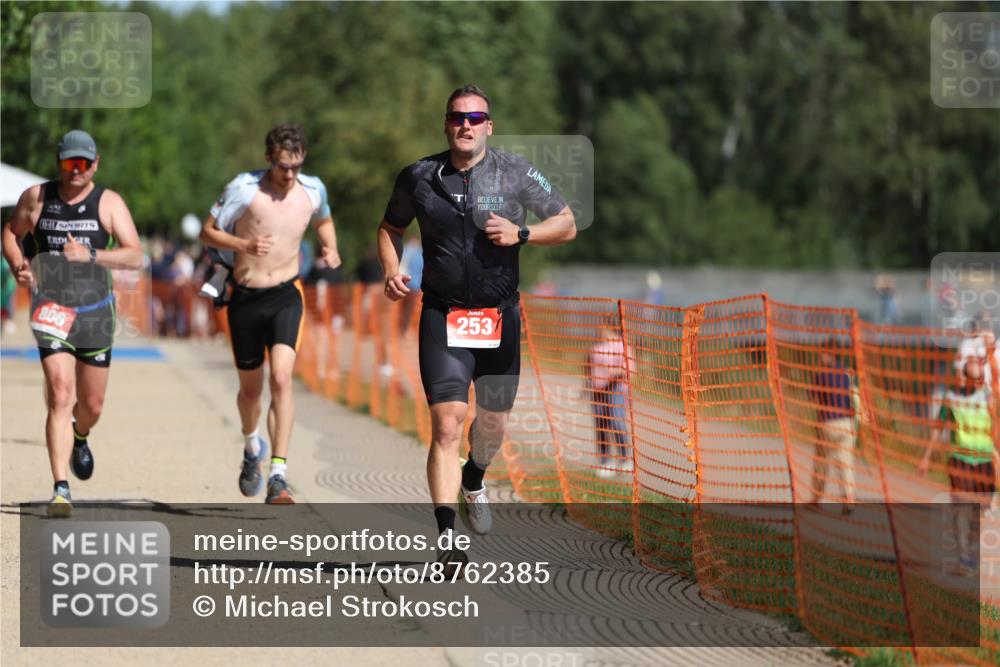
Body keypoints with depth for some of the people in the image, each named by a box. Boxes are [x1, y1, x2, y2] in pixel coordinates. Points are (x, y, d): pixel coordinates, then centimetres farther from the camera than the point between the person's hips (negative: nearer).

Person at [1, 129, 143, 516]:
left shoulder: (109, 203, -1)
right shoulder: (36, 197, 2)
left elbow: (135, 256, -8)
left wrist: (91, 255, -22)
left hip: (95, 311, 2)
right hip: (51, 310, -1)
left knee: (91, 405, 12)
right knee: (61, 395, -18)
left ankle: (79, 438, 50)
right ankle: (61, 489, -20)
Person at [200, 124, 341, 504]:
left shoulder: (313, 190, 1)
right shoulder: (244, 188, -9)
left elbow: (324, 220, 24)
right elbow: (208, 232, -3)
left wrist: (330, 248, 2)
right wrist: (244, 246, -20)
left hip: (285, 297, 0)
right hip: (245, 300, 0)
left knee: (281, 379, -21)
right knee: (251, 389, 13)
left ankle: (278, 476, -25)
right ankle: (252, 447, 47)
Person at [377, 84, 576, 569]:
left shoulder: (515, 174, -2)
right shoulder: (419, 178, 1)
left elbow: (567, 225, 3)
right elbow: (390, 228, 17)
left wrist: (520, 234, -15)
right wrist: (392, 272, -2)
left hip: (499, 316, 1)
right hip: (442, 316, -1)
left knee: (493, 423, 14)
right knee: (446, 424, -14)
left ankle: (473, 483, 48)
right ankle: (446, 538, -16)